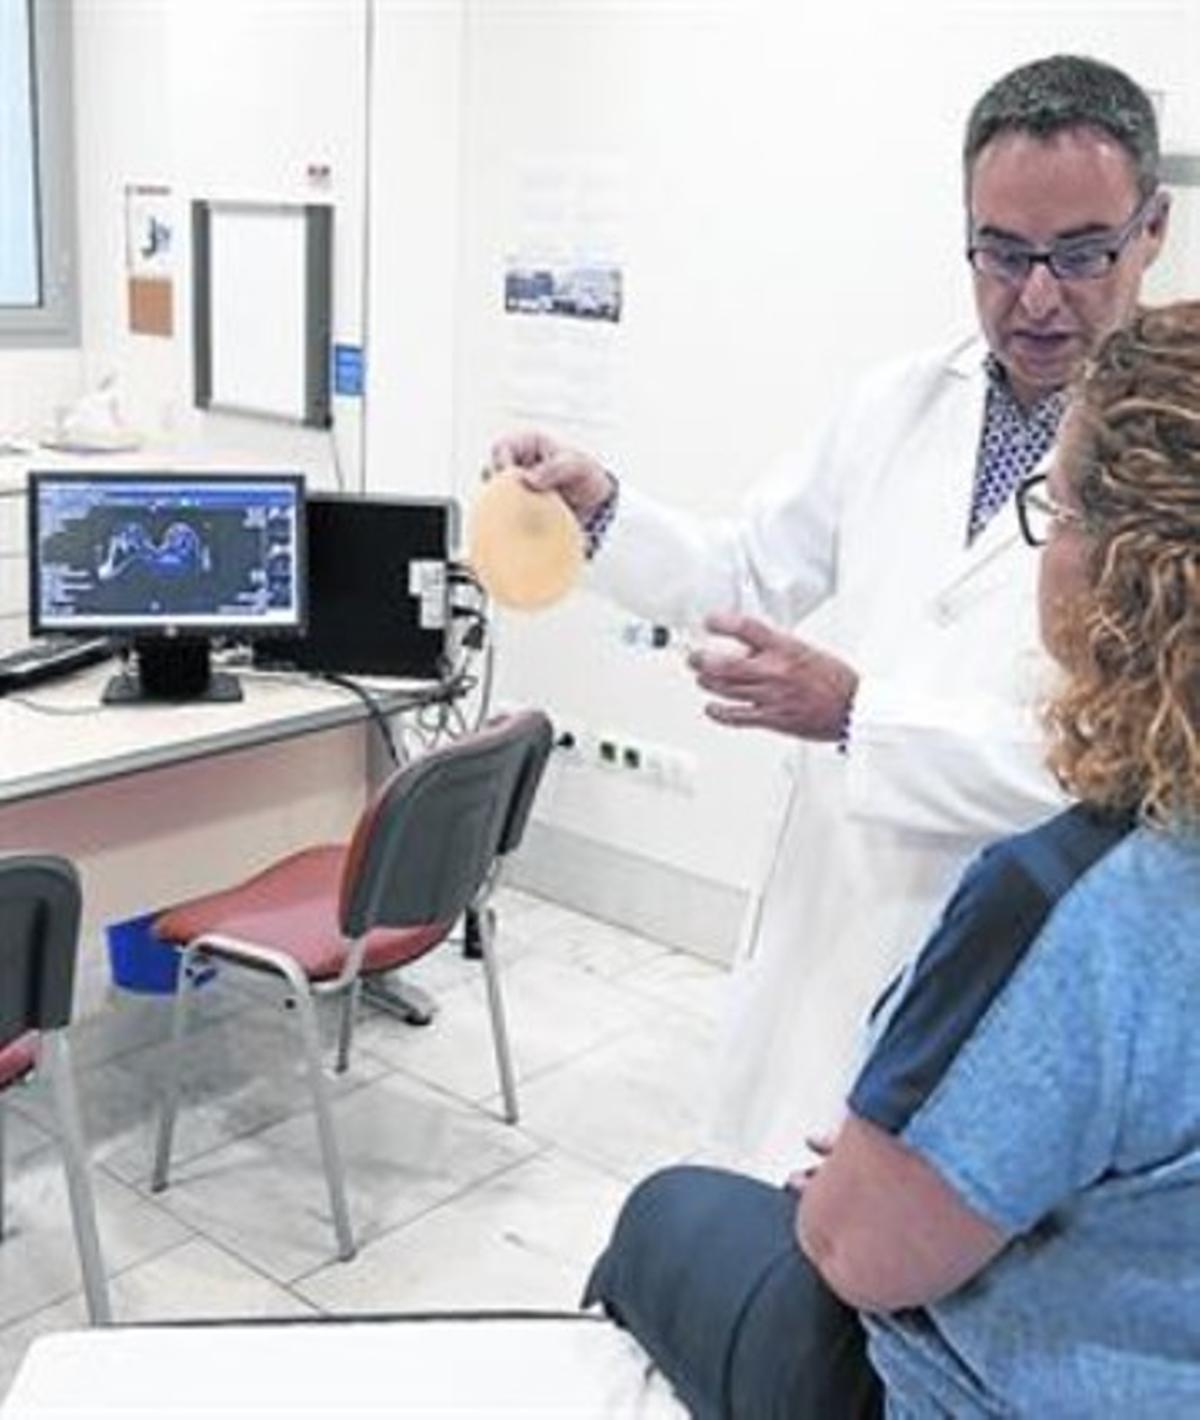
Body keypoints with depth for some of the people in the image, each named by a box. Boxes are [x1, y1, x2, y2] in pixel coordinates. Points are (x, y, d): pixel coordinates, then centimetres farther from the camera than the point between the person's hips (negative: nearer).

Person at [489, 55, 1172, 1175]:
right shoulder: (901, 404, 4)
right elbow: (751, 573, 10)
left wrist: (859, 713, -26)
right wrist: (600, 510, -6)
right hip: (830, 919, 5)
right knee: (773, 1220, 18)